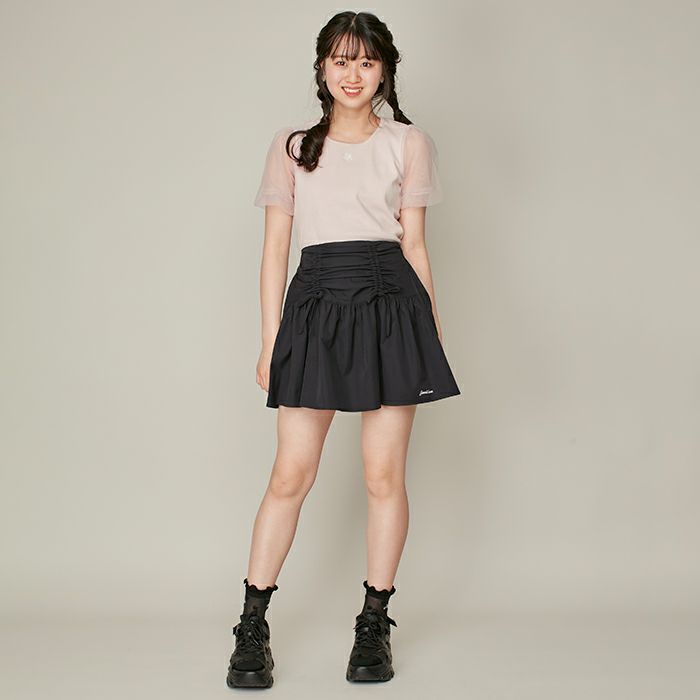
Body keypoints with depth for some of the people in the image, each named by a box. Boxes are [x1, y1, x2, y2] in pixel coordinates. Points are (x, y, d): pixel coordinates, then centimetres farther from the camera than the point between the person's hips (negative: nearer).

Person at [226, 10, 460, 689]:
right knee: (290, 474, -1)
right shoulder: (291, 145, 11)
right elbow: (275, 248, 8)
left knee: (384, 475, 2)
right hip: (316, 306, 0)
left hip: (390, 308, 0)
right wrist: (270, 341, 3)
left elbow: (413, 243, 8)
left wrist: (431, 330, 5)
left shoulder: (408, 143, 9)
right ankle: (252, 627, 11)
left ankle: (374, 625, 17)